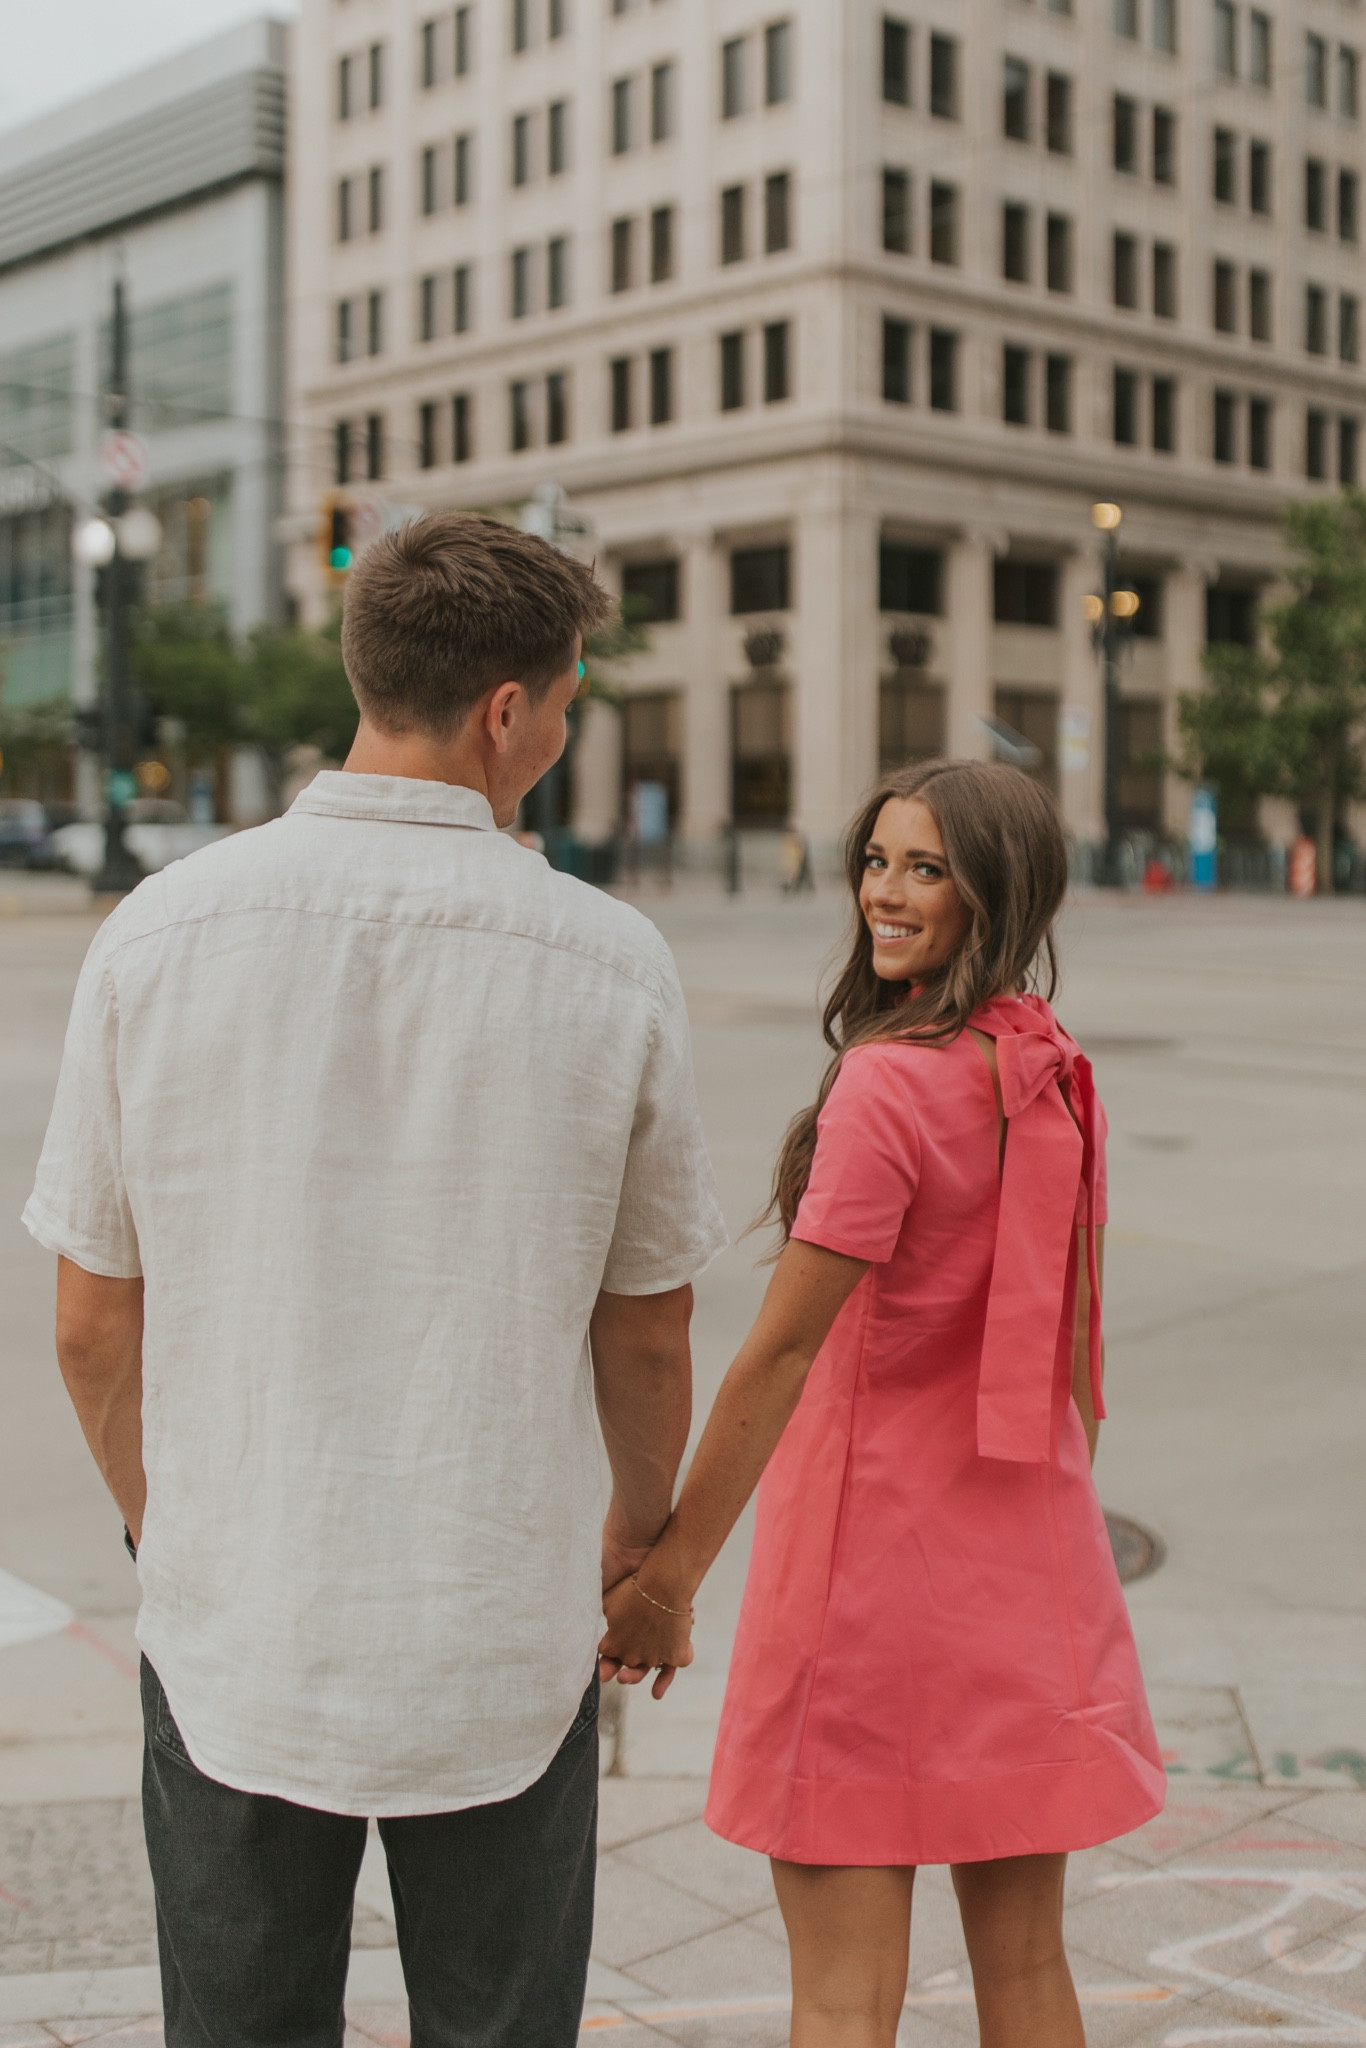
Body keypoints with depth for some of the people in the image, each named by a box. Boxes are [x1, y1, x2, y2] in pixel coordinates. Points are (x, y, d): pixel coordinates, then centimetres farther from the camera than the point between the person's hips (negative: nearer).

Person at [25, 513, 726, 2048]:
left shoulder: (159, 932, -8)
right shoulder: (610, 965, -10)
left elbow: (93, 1326, -1)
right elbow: (647, 1342, 0)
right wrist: (639, 1542, 19)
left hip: (231, 1646, 1)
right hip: (501, 1651, 0)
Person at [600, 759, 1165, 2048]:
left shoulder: (887, 1084, -19)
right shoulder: (1052, 1072, 3)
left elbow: (782, 1350, -20)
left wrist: (668, 1577, -15)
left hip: (876, 1552, -7)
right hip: (1031, 1565, 7)